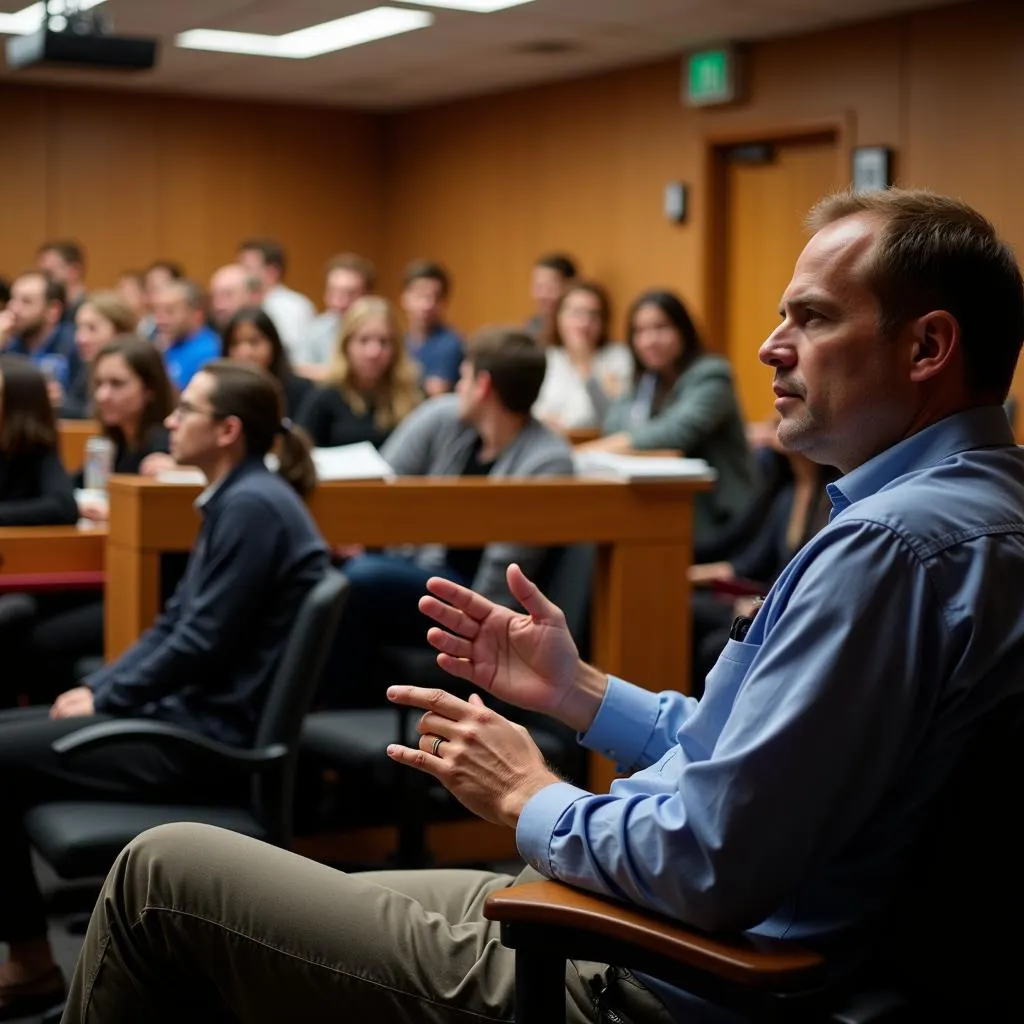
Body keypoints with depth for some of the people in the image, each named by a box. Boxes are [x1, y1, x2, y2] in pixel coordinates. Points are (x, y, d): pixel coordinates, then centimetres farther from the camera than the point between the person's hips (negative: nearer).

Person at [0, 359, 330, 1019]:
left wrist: (105, 701, -9)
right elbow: (173, 623, 17)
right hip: (189, 712, 10)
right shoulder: (234, 499, 13)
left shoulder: (253, 506, -18)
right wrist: (97, 686, 6)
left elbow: (201, 643, -21)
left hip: (213, 738, -10)